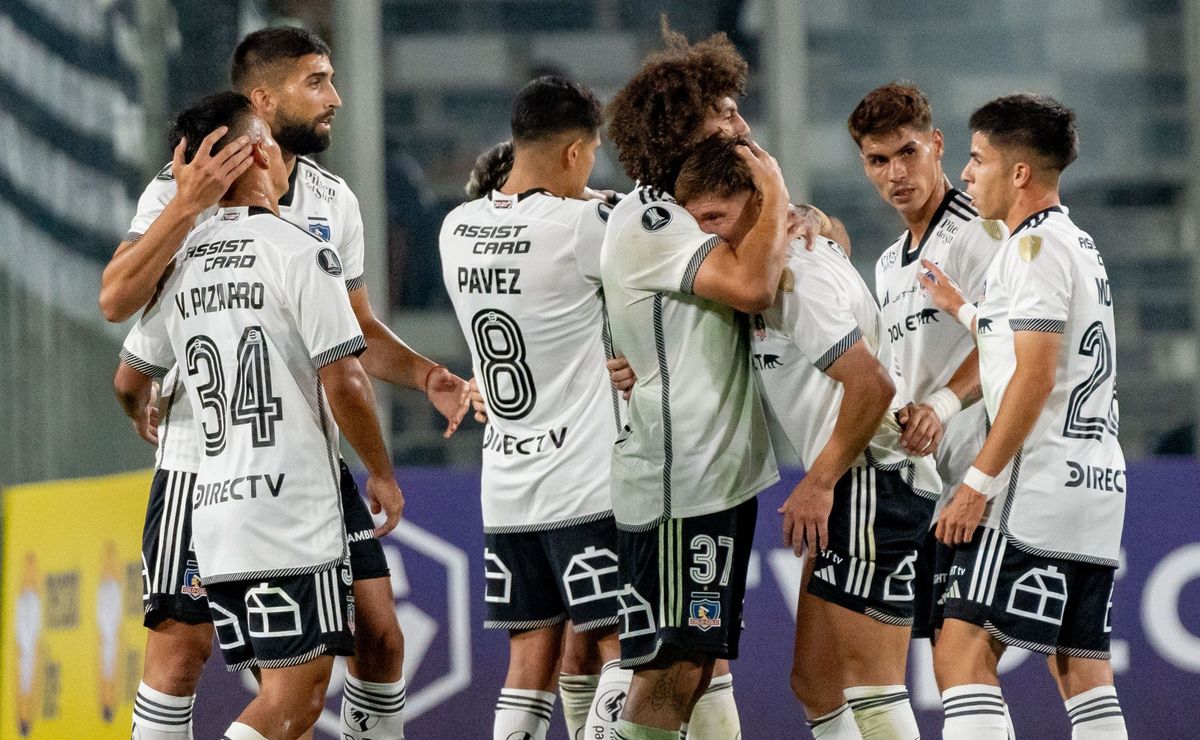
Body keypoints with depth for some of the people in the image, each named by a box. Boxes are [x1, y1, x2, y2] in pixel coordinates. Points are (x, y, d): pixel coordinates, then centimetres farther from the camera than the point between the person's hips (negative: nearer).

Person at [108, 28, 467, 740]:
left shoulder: (333, 199, 10)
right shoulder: (184, 187, -8)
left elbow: (357, 331, 19)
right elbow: (117, 301, -21)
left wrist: (425, 374, 0)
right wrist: (187, 206, -30)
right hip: (206, 457, -5)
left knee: (379, 636, 1)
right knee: (182, 646, -5)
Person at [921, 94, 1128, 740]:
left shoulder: (1035, 245, -10)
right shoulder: (1080, 245, 20)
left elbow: (1036, 376, -17)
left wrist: (979, 482, -17)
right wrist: (960, 309, 34)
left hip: (1037, 488, -10)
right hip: (1097, 486, 10)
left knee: (961, 654, -13)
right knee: (1081, 672, 8)